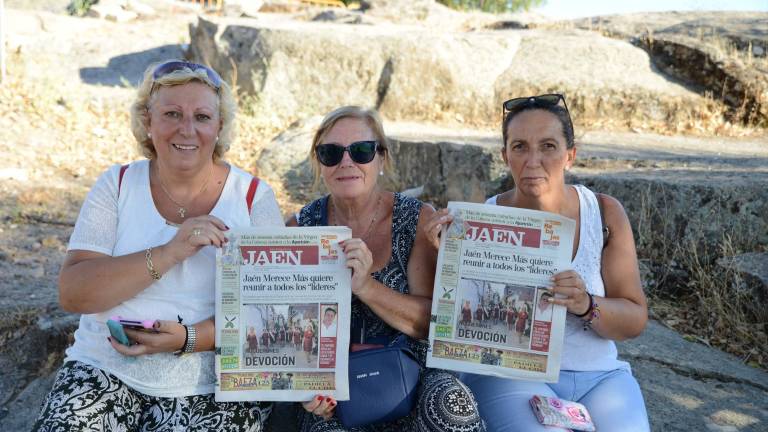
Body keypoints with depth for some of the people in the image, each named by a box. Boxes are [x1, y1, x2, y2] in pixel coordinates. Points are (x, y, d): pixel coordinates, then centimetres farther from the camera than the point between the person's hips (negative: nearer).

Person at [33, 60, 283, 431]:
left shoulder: (254, 198, -1)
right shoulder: (117, 185, 3)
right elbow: (71, 293, -7)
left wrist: (189, 339, -23)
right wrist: (167, 254, -21)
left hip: (213, 388, -1)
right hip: (105, 370, 2)